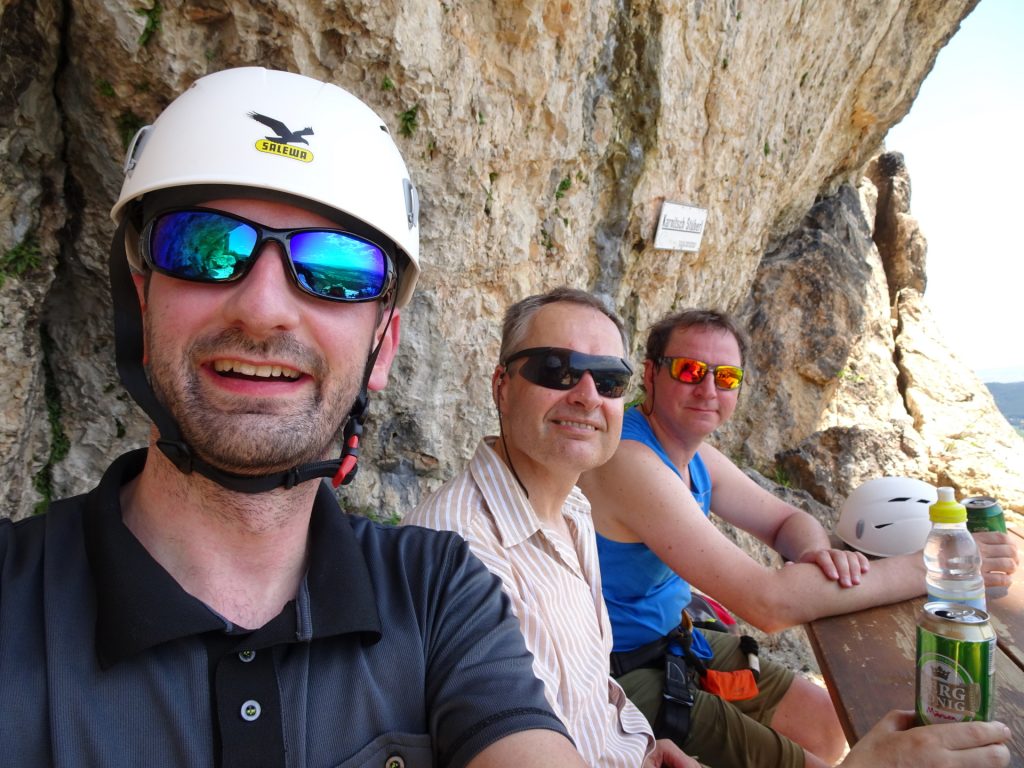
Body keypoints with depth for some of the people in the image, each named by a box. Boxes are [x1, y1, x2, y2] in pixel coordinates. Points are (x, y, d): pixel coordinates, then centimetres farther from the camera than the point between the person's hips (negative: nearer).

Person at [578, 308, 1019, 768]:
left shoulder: (695, 457, 2)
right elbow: (767, 602, -33)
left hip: (675, 640, 9)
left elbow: (787, 521, 11)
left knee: (827, 725, 15)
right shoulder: (628, 460, -29)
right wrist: (927, 570, -24)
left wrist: (815, 552, -15)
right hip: (625, 673, -9)